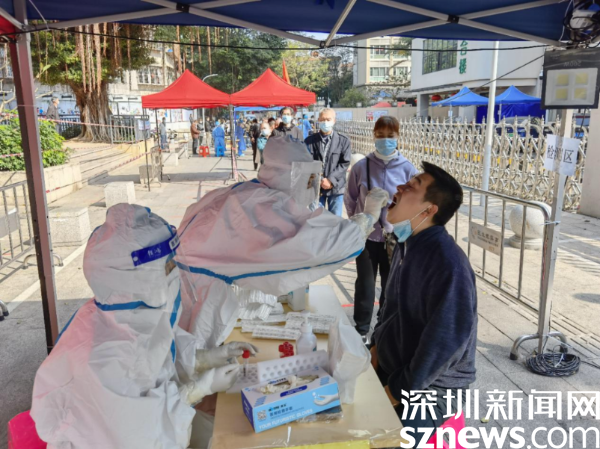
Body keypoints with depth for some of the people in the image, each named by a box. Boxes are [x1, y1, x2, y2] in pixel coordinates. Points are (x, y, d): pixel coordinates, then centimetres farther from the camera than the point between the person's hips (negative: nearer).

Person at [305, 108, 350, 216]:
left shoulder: (343, 140, 2)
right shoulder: (310, 141, 3)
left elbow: (345, 163, -3)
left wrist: (331, 180, -13)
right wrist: (319, 181, -13)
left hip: (336, 186, 0)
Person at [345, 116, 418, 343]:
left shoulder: (407, 169, -8)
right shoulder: (361, 167, -8)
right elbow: (350, 199, 5)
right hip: (366, 237, 0)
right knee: (365, 285, 10)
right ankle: (362, 330, 27)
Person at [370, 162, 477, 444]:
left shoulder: (447, 264, -27)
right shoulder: (407, 245, 2)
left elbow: (446, 341, -28)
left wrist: (399, 391, -20)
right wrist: (379, 344, 5)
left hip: (431, 386, -7)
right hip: (391, 366, 8)